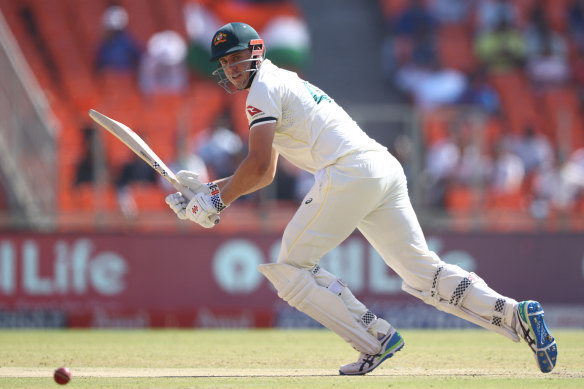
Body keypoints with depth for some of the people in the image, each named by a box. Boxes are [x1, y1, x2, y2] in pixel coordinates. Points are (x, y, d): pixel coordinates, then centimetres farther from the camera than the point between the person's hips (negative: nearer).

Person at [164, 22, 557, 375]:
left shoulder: (265, 87, 3)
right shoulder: (284, 83, 32)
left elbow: (258, 166, -7)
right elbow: (265, 174, 35)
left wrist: (218, 201, 6)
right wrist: (208, 189, 28)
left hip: (350, 170, -9)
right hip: (387, 169, 9)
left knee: (291, 267, 1)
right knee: (422, 272, 5)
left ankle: (375, 338, -8)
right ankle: (515, 315, -10)